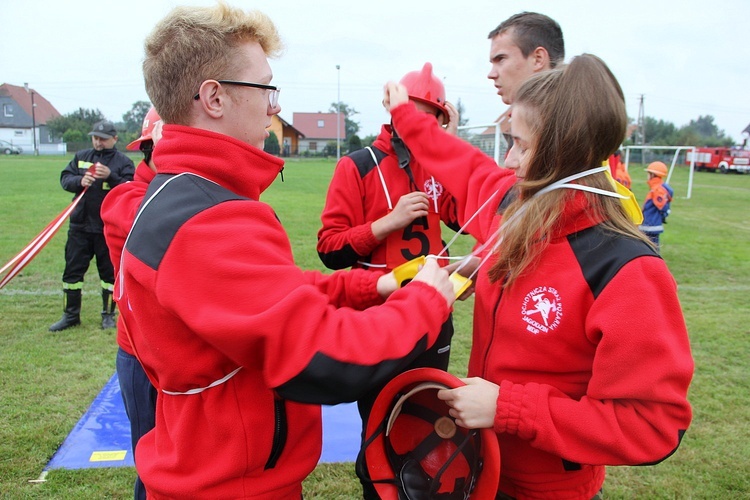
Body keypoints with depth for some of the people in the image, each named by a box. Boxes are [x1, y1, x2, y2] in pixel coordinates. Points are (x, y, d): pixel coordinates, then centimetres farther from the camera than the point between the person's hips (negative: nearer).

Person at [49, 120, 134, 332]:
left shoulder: (123, 162, -3)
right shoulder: (81, 157, 10)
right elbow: (65, 178, 3)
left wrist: (110, 177, -28)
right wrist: (79, 181, -17)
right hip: (80, 226, 4)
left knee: (109, 272, 7)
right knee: (72, 271, 9)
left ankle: (108, 315, 21)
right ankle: (71, 315, 22)